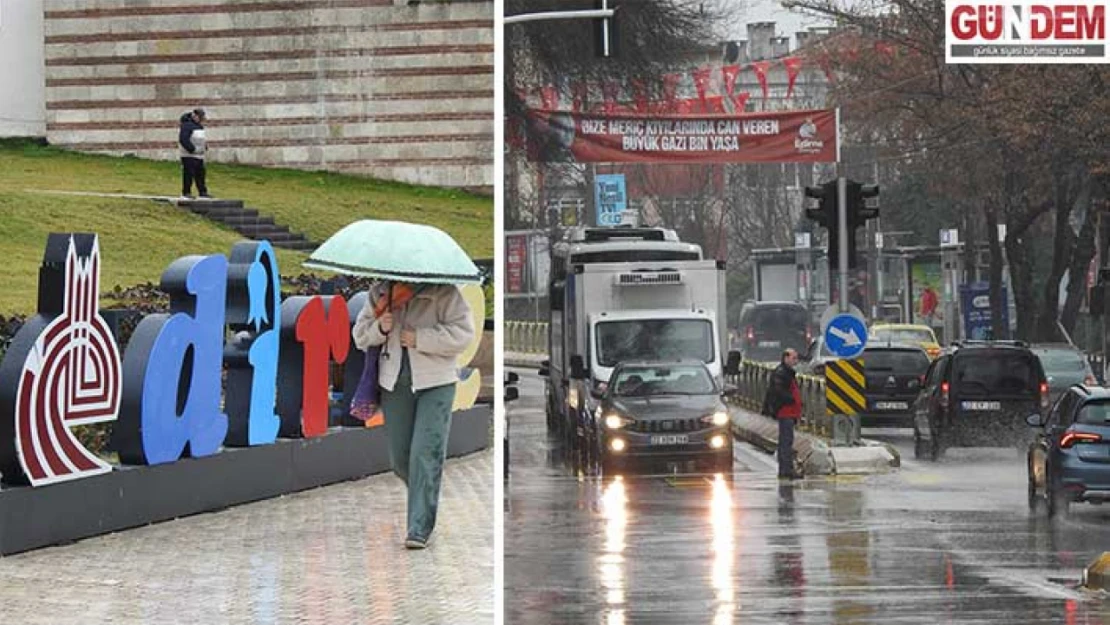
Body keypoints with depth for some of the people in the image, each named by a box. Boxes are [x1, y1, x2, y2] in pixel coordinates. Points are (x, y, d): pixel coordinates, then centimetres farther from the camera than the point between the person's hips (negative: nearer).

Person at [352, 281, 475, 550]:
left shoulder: (442, 293, -7)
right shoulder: (379, 294, 7)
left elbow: (463, 333, -13)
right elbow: (360, 335, 12)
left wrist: (420, 339, -19)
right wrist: (379, 328, -11)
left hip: (435, 385, -5)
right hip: (394, 383, 5)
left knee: (426, 454, -11)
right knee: (400, 456, 8)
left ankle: (419, 529, -8)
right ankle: (423, 497, 38)